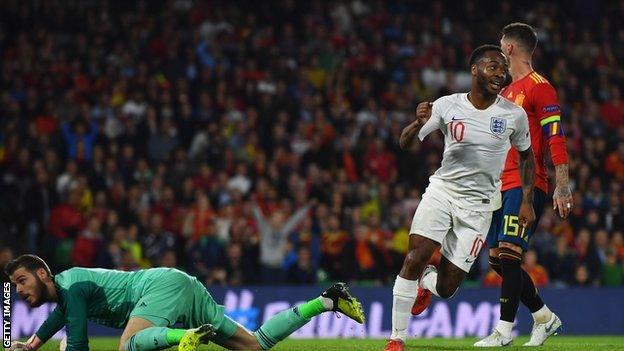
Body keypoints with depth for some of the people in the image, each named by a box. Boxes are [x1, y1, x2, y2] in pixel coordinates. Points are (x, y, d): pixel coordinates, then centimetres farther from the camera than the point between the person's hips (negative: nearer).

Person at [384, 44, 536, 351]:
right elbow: (404, 143, -4)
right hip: (442, 188, 0)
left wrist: (527, 202, 5)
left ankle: (427, 282, 38)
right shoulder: (447, 106, -6)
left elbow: (527, 156, 12)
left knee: (446, 288, -1)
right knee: (415, 256, -21)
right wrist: (419, 123, -26)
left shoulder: (514, 115, -5)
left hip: (478, 204, 0)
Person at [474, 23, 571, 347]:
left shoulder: (539, 87, -8)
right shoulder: (506, 92, 20)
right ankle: (545, 317, 19)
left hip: (527, 185, -9)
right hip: (503, 185, 9)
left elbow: (556, 139, -13)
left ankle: (504, 331, -12)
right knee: (497, 259, 7)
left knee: (508, 253, -14)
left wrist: (562, 186, -19)